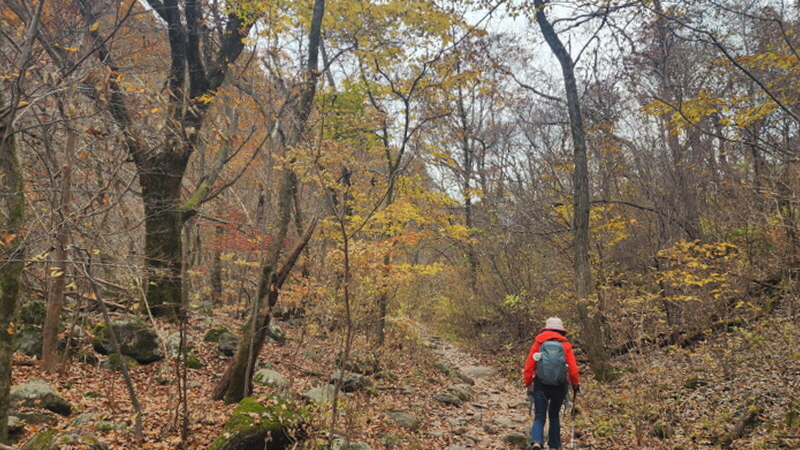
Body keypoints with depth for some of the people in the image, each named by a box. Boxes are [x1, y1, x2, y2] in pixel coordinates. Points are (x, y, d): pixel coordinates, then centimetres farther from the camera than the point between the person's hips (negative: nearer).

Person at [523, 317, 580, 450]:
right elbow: (573, 367, -2)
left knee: (539, 417, 2)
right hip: (560, 385, 1)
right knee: (554, 415, 19)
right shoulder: (566, 345, 1)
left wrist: (528, 383, 5)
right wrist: (575, 384, 11)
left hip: (541, 384, -1)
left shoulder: (538, 343, 0)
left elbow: (529, 365, -2)